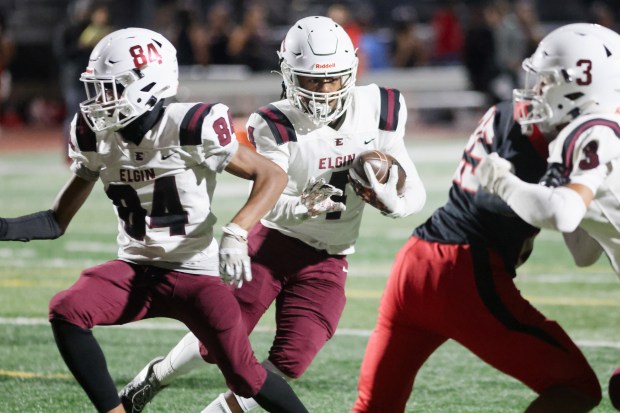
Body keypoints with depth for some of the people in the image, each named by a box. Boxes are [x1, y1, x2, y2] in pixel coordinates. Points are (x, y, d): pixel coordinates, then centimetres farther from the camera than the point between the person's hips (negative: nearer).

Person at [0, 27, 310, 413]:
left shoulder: (189, 130, -17)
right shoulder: (97, 137, -1)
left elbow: (273, 176, -13)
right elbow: (58, 221, 6)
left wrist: (236, 234, -27)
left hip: (195, 274, -4)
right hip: (136, 269, 5)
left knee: (244, 376, -10)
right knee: (66, 311, -22)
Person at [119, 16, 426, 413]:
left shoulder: (379, 111, -8)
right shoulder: (278, 126, -18)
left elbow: (416, 193, -4)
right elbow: (270, 201, -27)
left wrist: (390, 200, -27)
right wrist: (302, 207, -50)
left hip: (327, 262, 3)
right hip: (274, 242, -3)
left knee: (290, 363, -7)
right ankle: (154, 378, 30)